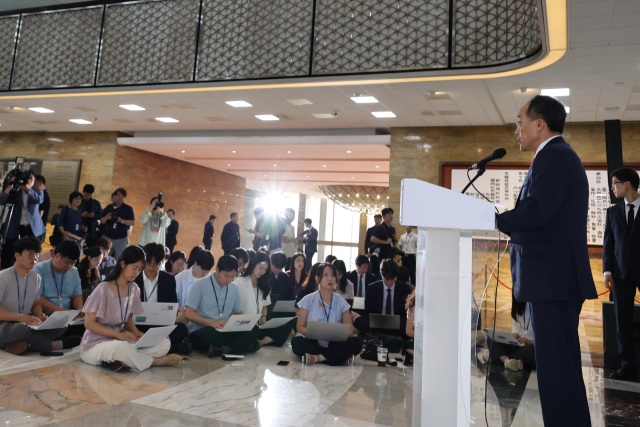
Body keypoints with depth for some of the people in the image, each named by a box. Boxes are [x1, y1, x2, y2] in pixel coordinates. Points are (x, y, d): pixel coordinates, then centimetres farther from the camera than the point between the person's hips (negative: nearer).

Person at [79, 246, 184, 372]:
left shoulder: (133, 289, 5)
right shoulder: (103, 289, -14)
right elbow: (89, 323, -12)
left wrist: (136, 332, -8)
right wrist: (118, 334, -22)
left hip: (122, 338, 7)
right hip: (96, 344, -7)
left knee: (164, 343, -13)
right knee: (122, 348, -42)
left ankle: (115, 360, -24)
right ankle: (157, 361, -15)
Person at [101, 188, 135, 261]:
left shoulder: (128, 209, 2)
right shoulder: (109, 207, 7)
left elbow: (133, 222, -3)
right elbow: (102, 221, 9)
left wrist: (122, 221, -17)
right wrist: (106, 218, -13)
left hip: (121, 238, -2)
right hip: (107, 237, 2)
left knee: (119, 260, -1)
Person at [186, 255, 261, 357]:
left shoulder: (234, 288, 14)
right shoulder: (200, 285, -3)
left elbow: (239, 313, 21)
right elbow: (189, 315, -9)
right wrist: (212, 323, -25)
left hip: (224, 331, 5)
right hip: (200, 332, -5)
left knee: (253, 330, -23)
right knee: (209, 332, -42)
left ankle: (222, 348, -37)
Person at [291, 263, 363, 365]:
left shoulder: (341, 302, 7)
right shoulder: (308, 300, 3)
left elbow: (350, 330, 5)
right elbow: (300, 327, 0)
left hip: (334, 344, 1)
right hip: (313, 343, -1)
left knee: (357, 342, -26)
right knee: (296, 341, -33)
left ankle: (317, 358, -26)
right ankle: (341, 358, -23)